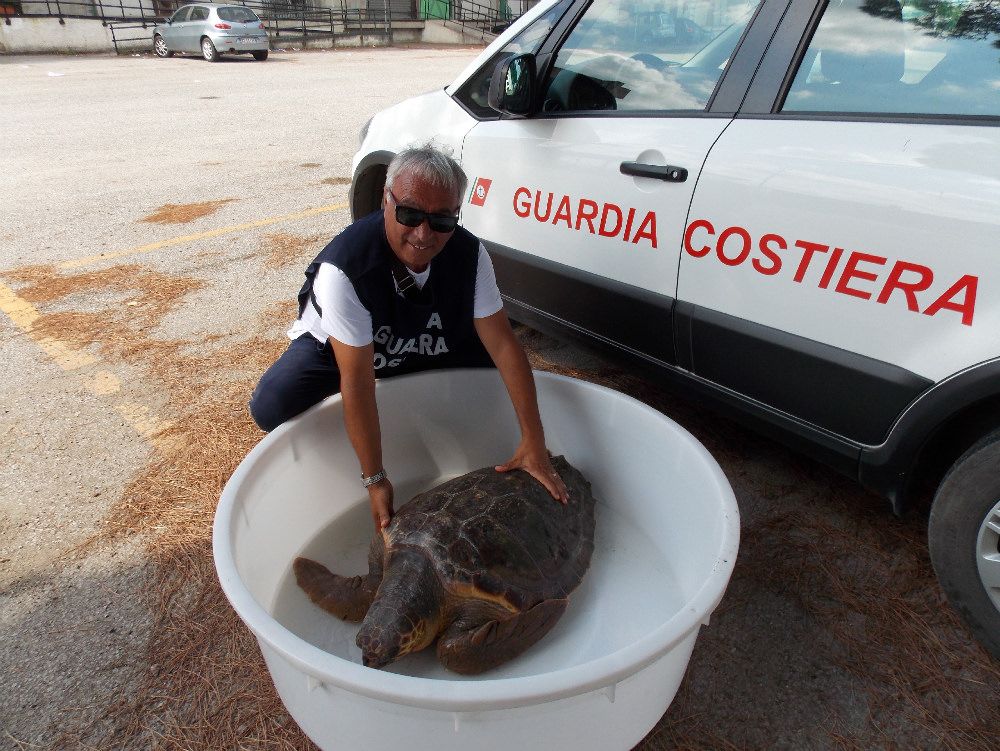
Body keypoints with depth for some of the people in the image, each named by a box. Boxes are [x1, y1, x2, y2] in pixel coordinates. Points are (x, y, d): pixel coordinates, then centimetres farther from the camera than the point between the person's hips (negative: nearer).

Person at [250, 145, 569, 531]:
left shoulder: (469, 253, -25)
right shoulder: (343, 268, -38)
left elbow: (502, 343, -25)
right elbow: (357, 381, -37)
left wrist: (533, 441, -28)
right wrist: (375, 480, -34)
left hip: (426, 345, 4)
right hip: (336, 348, -3)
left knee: (496, 366, -12)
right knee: (272, 407, -27)